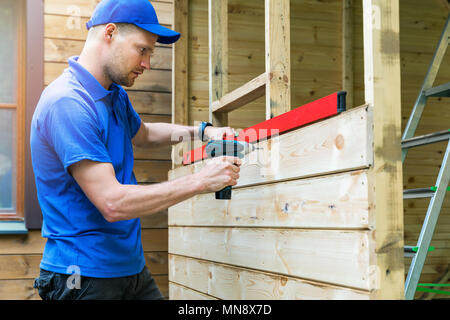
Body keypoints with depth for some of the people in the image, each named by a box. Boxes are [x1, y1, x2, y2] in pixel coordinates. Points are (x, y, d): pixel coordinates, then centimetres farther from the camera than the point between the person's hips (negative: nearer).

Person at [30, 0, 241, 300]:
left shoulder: (116, 95, 8)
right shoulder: (67, 103, -22)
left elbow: (142, 133, 30)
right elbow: (113, 203, -27)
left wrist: (201, 131, 13)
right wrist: (199, 181, -21)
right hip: (85, 275, -8)